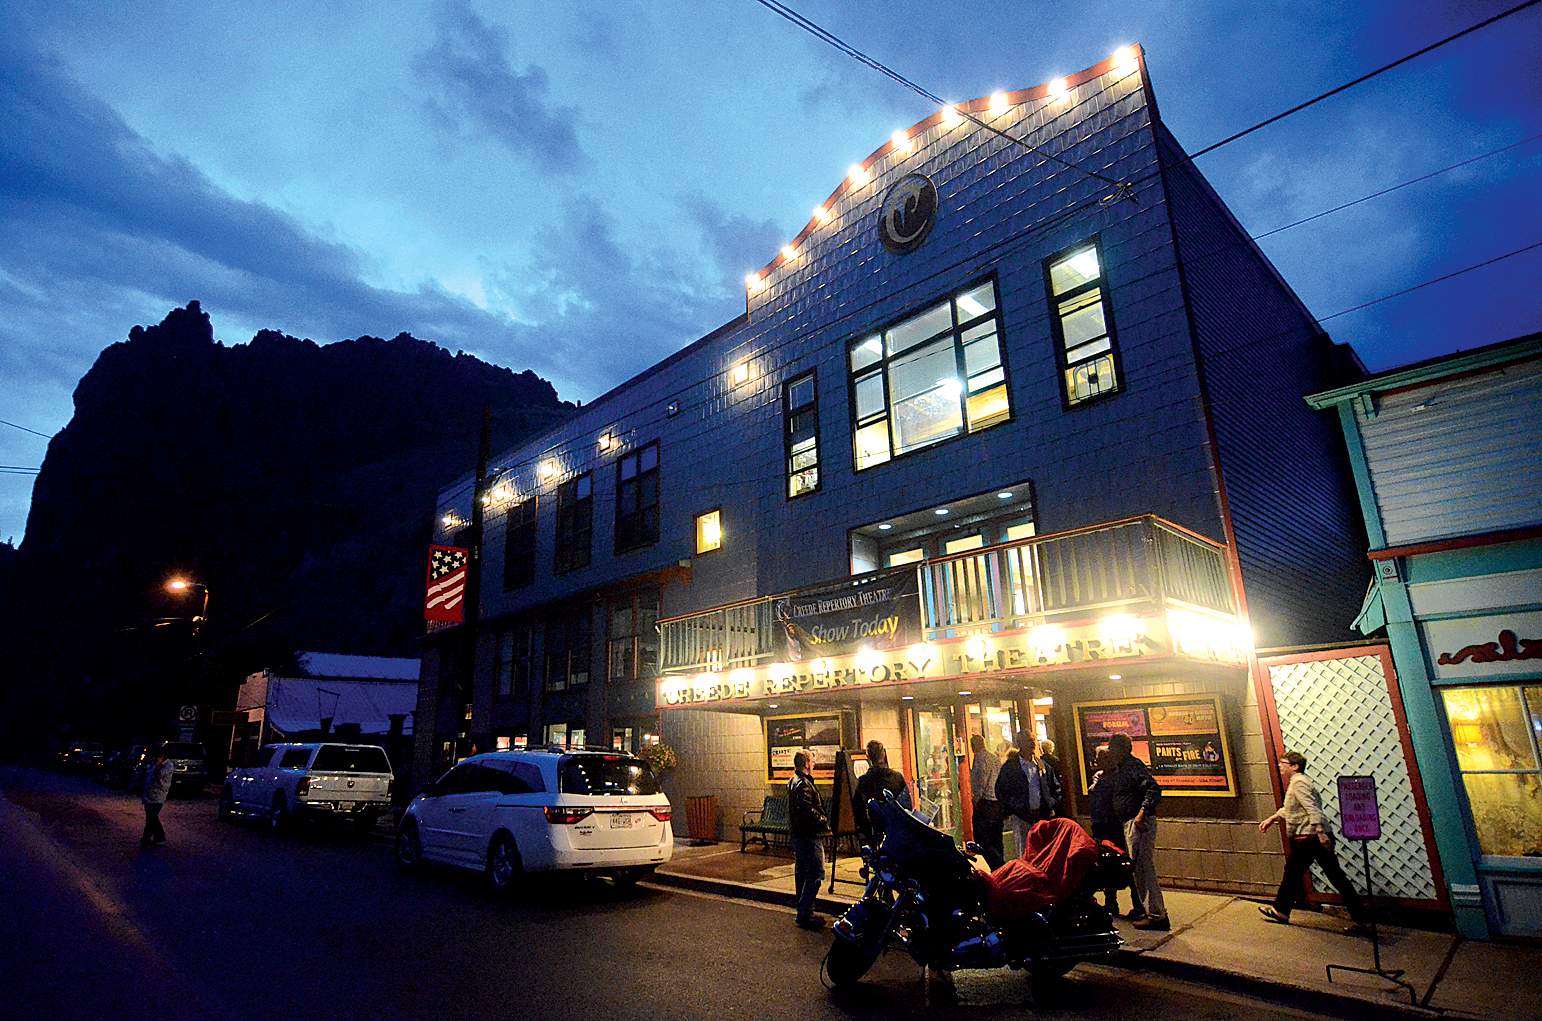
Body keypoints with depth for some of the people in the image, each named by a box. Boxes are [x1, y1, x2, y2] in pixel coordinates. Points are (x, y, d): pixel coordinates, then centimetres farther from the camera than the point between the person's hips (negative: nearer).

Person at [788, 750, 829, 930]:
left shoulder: (794, 782, 15)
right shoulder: (803, 784, -17)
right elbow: (807, 810, -26)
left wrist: (820, 821, 16)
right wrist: (824, 823, -16)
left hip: (797, 834, 11)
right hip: (808, 835, -11)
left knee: (801, 873, 14)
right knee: (816, 874, -8)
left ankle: (803, 912, 22)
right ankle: (805, 913, -8)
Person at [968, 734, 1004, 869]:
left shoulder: (980, 757, -10)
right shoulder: (996, 758, 15)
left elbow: (981, 780, -17)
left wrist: (976, 800, -11)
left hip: (985, 802, -8)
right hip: (999, 802, 8)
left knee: (981, 839, -6)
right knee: (996, 841, 14)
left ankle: (998, 868, -14)